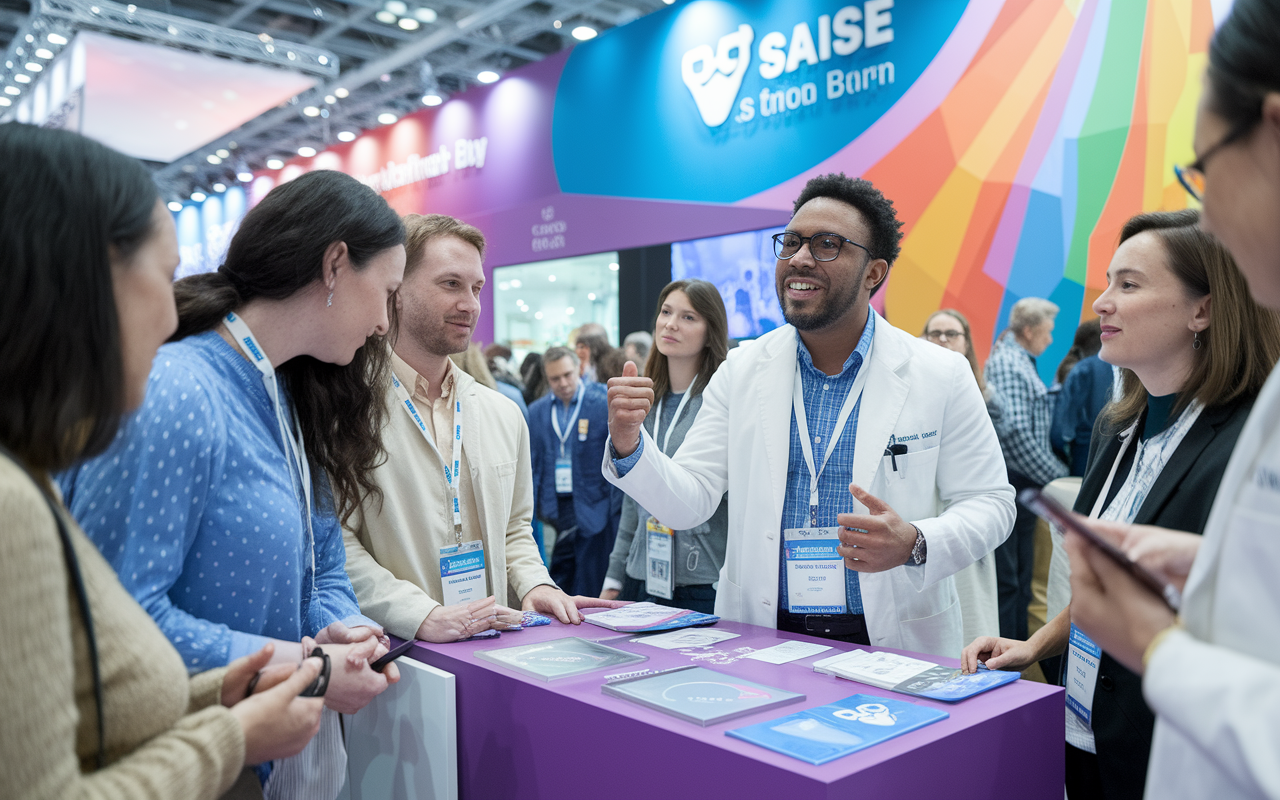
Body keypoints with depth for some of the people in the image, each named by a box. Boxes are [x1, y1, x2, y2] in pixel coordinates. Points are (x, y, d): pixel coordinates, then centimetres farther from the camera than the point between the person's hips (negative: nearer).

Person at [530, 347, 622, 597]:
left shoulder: (604, 405, -5)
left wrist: (616, 505, -6)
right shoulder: (537, 411, 8)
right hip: (558, 507, 3)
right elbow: (534, 462, 12)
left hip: (593, 507, -3)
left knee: (589, 586, 1)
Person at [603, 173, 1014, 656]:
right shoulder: (739, 371, 5)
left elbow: (990, 504, 2)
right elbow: (688, 504, 2)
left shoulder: (941, 376, -1)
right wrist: (629, 446, -17)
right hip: (760, 639, 1)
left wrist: (915, 546, -16)